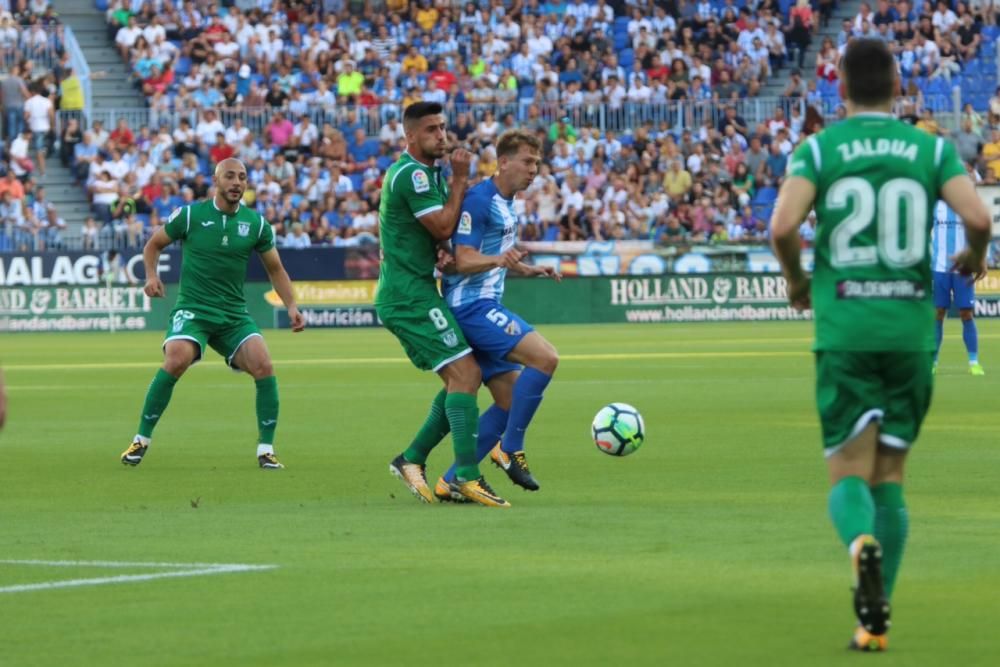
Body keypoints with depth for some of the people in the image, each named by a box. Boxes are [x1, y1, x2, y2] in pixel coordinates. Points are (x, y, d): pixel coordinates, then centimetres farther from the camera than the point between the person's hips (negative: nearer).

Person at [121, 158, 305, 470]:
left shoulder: (256, 223, 4)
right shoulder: (190, 215, -3)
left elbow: (275, 269, 15)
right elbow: (153, 244, 11)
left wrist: (291, 306, 4)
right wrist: (151, 276, -7)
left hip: (234, 314, 3)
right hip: (192, 308, -3)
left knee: (263, 366, -18)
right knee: (176, 360, -29)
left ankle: (266, 449, -4)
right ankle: (141, 440, -13)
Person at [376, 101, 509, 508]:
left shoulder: (428, 173, 18)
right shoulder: (410, 174, -14)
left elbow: (442, 233, 23)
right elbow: (442, 227, -17)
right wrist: (459, 180, -7)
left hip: (412, 295, 10)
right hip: (411, 295, -10)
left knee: (462, 379, 10)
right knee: (465, 374, -16)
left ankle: (412, 459, 12)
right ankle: (467, 475, -20)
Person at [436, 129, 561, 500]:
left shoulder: (507, 205, 17)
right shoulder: (479, 200, -13)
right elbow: (464, 260, -20)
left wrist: (531, 271, 17)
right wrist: (499, 260, -37)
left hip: (485, 307, 10)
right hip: (472, 305, -10)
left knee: (511, 400, 7)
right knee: (545, 358, -23)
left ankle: (450, 482, 7)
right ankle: (510, 449, -14)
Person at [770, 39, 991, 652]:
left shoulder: (819, 149, 0)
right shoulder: (931, 148, 3)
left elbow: (783, 225, -14)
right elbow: (978, 217, -10)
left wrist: (796, 279, 6)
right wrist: (974, 256, 13)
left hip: (843, 328, -1)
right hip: (911, 328, 1)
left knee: (850, 475, 1)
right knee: (890, 477, 13)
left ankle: (863, 544, -34)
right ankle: (874, 619, 10)